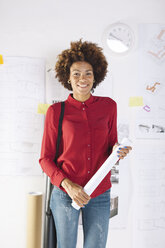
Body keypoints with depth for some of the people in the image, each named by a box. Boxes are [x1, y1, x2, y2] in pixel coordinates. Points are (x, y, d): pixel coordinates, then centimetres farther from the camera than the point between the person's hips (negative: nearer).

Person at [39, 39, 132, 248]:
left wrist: (118, 151, -10)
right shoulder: (56, 111, -5)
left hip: (100, 195, 2)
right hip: (65, 194, -1)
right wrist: (67, 184, -16)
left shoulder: (108, 106, 2)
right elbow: (45, 158, -1)